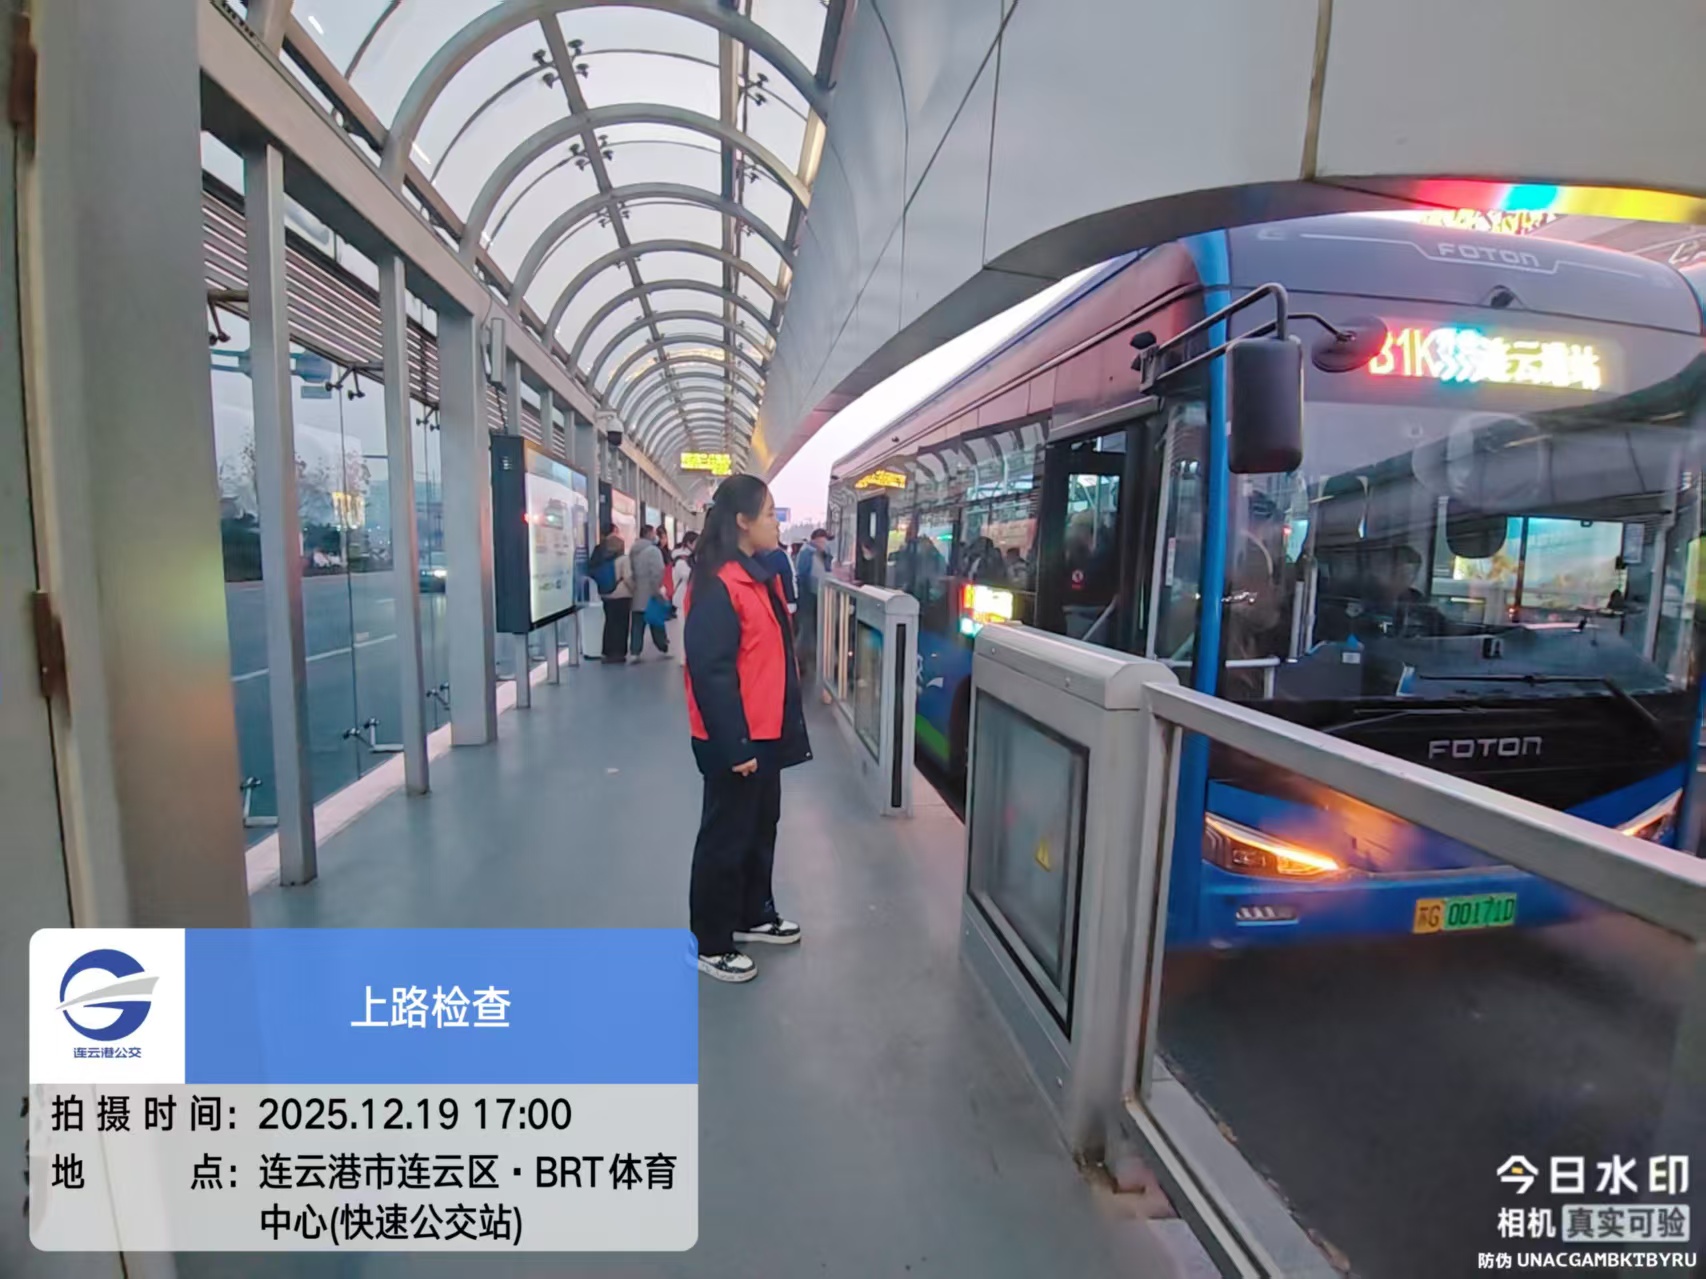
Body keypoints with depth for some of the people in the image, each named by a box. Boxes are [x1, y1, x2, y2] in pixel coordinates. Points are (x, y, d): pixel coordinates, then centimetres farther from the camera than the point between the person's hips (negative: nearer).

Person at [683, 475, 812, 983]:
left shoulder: (760, 575, 11)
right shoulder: (717, 585, -19)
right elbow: (710, 671, -22)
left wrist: (788, 723, 14)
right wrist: (734, 744, -22)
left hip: (765, 731, 9)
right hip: (735, 739, -9)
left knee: (761, 827, 21)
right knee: (726, 837, 4)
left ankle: (754, 915, 39)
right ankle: (710, 944, 21)